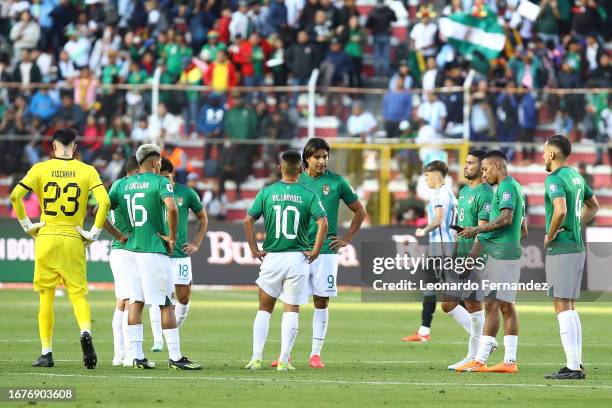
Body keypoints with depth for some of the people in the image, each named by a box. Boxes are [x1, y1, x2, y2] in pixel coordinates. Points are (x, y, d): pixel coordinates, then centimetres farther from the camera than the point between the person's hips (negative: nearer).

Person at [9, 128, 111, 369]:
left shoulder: (40, 169, 2)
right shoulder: (87, 171, 2)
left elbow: (15, 195, -9)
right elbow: (104, 201, -11)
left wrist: (27, 226, 1)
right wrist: (93, 234, -2)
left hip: (45, 238, 0)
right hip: (74, 240, 0)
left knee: (46, 297, 7)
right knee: (78, 293, 4)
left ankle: (46, 353, 7)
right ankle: (85, 333, -25)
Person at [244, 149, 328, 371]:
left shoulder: (267, 192, 2)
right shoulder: (308, 195, -2)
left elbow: (248, 220, -3)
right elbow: (323, 222, -13)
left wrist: (254, 249, 4)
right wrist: (315, 251, -5)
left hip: (271, 257, 1)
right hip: (298, 258, -1)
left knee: (264, 309, 12)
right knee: (291, 311, 6)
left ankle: (256, 358, 4)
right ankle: (284, 360, 2)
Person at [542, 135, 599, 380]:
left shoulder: (554, 179, -14)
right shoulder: (576, 176, 15)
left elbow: (560, 210, -30)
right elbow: (593, 206, 28)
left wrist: (550, 236, -16)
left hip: (561, 250, -9)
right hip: (578, 247, 9)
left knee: (562, 307, -8)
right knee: (570, 308, 13)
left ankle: (573, 367, -12)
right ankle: (576, 365, 13)